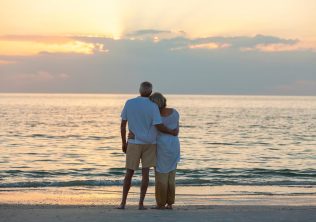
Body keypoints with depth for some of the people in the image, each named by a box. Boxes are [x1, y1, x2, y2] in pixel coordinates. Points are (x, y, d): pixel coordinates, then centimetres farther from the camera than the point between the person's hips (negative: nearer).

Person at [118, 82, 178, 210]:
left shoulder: (129, 103, -5)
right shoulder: (153, 106, -11)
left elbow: (123, 124, -2)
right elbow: (159, 126, -16)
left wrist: (124, 143, 8)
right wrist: (172, 132, 3)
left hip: (134, 143, 1)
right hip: (149, 144, -1)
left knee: (129, 173, 8)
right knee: (145, 172, 2)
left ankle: (123, 203, 5)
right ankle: (141, 203, -2)